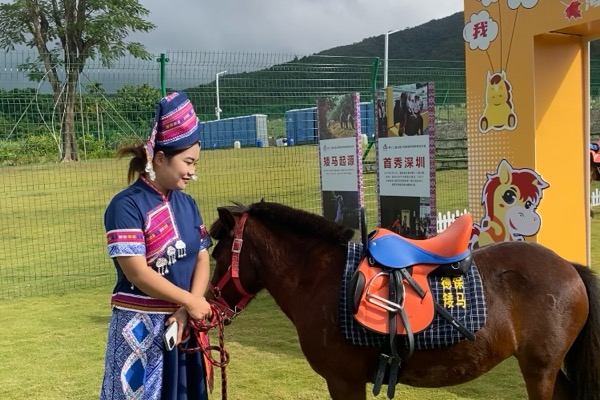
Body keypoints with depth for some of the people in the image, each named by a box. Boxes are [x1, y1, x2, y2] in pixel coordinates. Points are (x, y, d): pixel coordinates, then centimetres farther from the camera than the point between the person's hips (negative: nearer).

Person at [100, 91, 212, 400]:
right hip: (141, 327, -6)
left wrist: (186, 311, -12)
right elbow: (137, 273, -19)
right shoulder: (126, 205, -13)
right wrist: (191, 301, -16)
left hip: (183, 323, 6)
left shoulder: (186, 203, 7)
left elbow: (202, 259, 3)